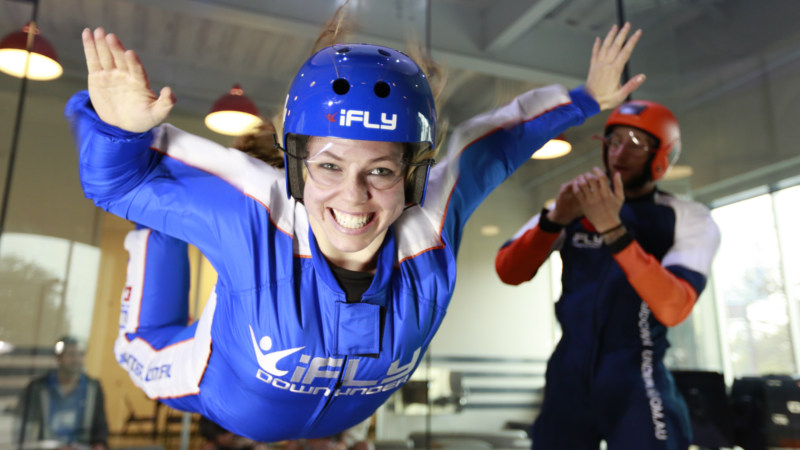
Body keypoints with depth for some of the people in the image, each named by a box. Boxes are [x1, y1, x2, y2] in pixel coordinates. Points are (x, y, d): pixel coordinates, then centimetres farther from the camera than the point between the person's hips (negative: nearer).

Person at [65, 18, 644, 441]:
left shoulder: (433, 225, -33)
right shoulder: (254, 219, -40)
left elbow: (496, 142, -15)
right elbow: (119, 182, -29)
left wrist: (584, 101, -6)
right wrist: (119, 127, -51)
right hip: (221, 402, -2)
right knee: (146, 349, 23)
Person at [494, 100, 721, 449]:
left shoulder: (689, 220, -2)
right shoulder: (577, 207, 5)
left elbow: (672, 308, -19)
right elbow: (508, 272, -5)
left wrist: (612, 228, -27)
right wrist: (555, 219, -20)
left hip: (637, 383, -2)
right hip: (568, 378, 3)